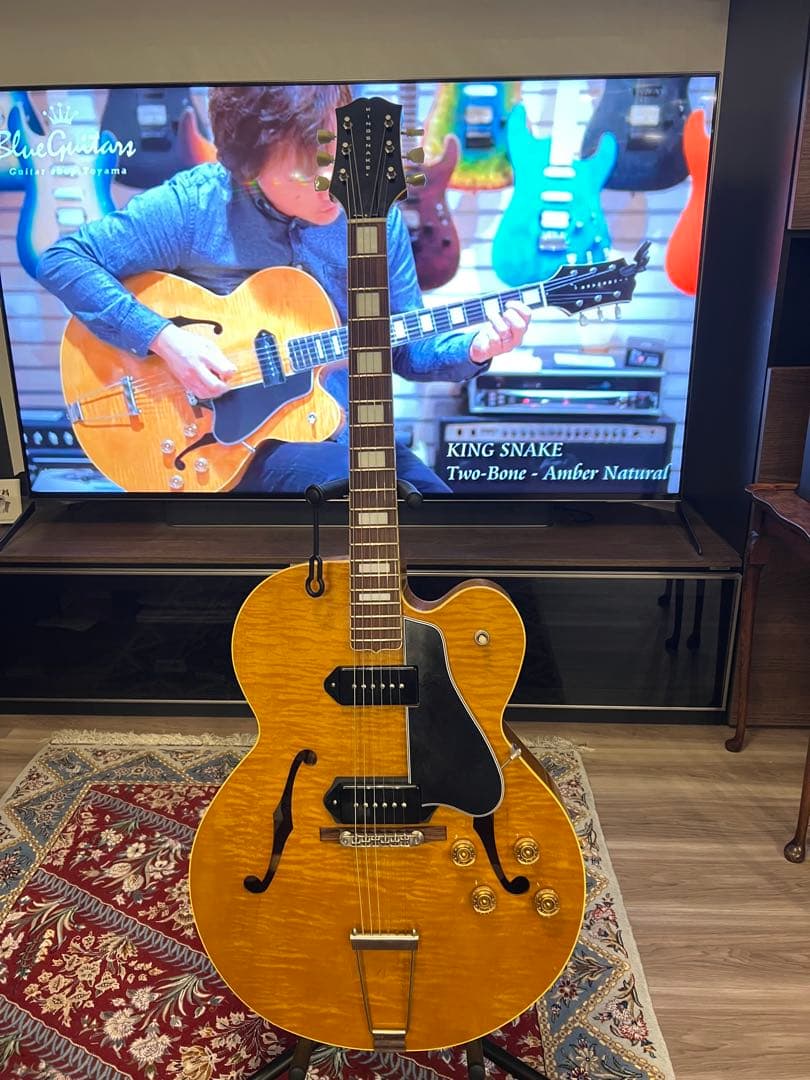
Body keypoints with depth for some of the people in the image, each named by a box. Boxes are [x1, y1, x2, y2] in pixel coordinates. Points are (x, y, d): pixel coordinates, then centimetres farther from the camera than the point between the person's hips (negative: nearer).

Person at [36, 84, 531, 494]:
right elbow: (63, 260, -8)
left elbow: (405, 348, 6)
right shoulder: (193, 207, -12)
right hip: (232, 439, -4)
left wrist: (472, 349, -14)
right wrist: (164, 338, -20)